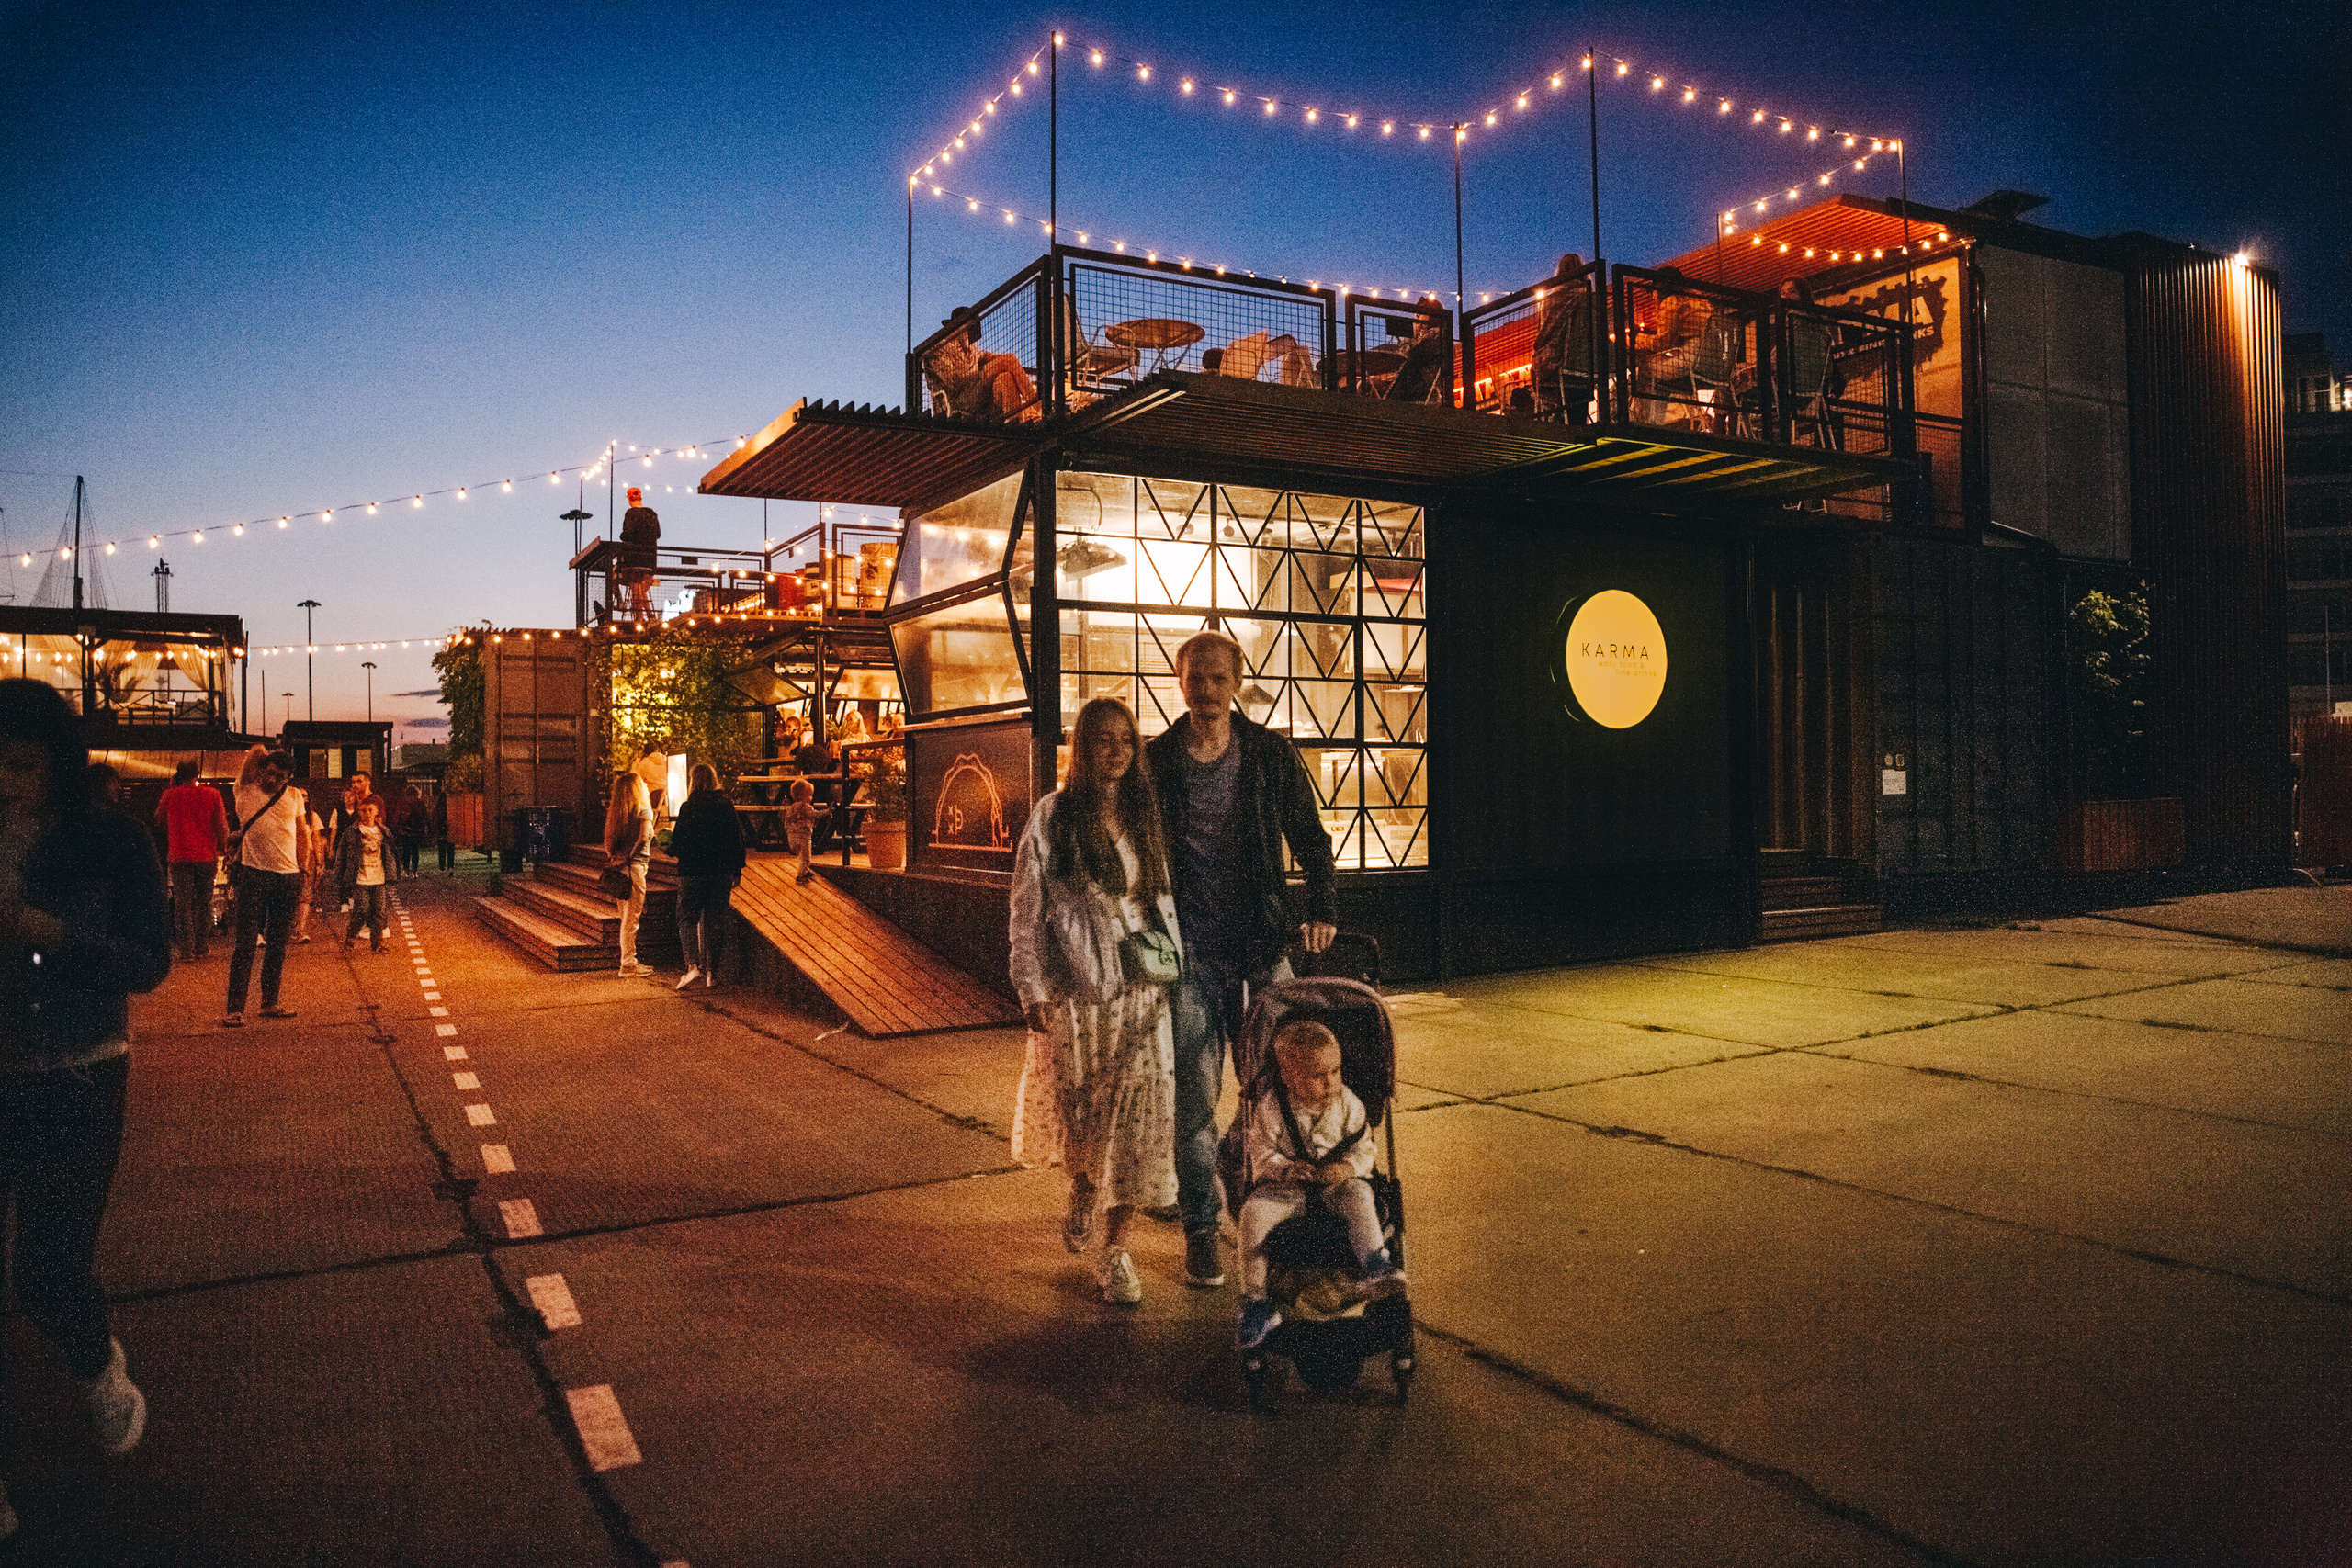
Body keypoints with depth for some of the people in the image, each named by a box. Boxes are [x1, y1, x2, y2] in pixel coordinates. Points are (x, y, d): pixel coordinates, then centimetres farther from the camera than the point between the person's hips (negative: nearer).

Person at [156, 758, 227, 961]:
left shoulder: (170, 795, -1)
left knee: (183, 903, 3)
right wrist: (221, 852, 8)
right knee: (204, 903, 11)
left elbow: (159, 818, 18)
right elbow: (222, 826, -2)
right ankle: (201, 946, 15)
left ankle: (187, 949, -1)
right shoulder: (212, 794, -2)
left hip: (180, 856, 0)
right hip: (206, 856, 0)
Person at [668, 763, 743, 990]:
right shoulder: (727, 806, 1)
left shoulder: (688, 808, -10)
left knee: (687, 919, 6)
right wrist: (736, 871, 12)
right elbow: (737, 840, 4)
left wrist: (674, 851, 14)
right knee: (712, 921, 11)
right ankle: (711, 971, 10)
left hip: (693, 872, -3)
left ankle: (693, 964, -10)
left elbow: (678, 841, -9)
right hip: (721, 873, 3)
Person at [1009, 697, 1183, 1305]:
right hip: (1076, 988, -2)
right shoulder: (1052, 817, -2)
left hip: (1144, 986, 2)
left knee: (1143, 1107, -8)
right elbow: (1026, 908, -2)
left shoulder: (1148, 815, 7)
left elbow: (1170, 900, 13)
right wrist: (1032, 990, -6)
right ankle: (1082, 1189, 44)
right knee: (1077, 1106, 11)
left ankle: (1115, 1250, 0)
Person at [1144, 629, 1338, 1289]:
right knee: (1194, 1094, 2)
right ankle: (1201, 1227, 15)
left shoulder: (1271, 753, 3)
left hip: (1261, 941, 1)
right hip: (1189, 948, -1)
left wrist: (1322, 910, -4)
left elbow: (1308, 835, 8)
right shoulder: (1155, 761, 0)